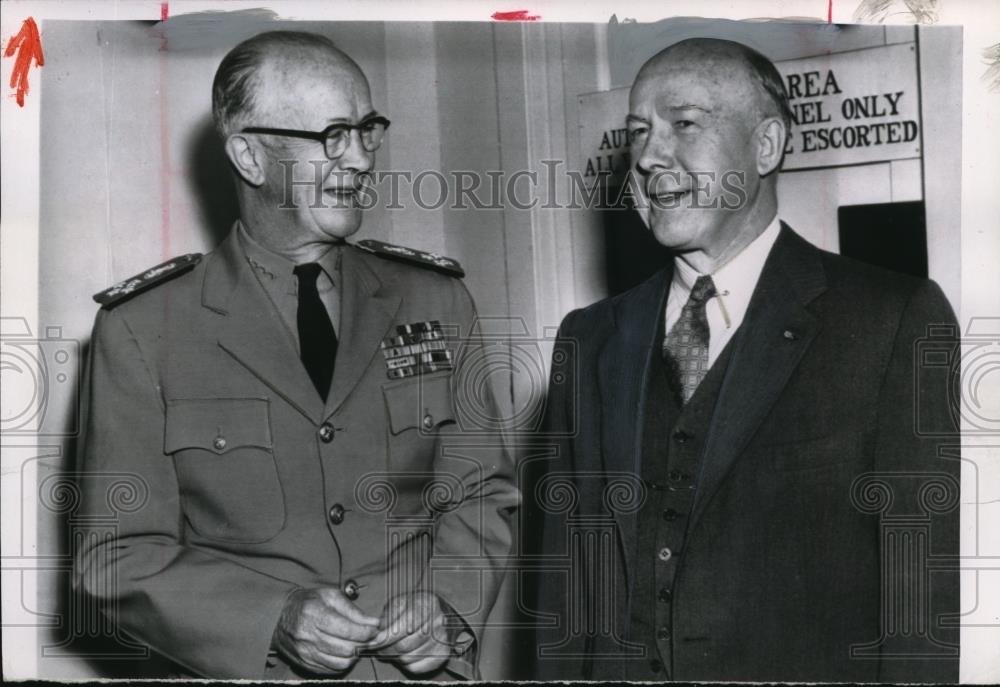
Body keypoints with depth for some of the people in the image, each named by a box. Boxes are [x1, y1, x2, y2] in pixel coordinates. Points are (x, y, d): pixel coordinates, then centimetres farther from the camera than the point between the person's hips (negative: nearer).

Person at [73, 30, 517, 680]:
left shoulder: (437, 299, 11)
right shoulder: (144, 328, 0)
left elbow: (480, 493, 13)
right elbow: (121, 556, 0)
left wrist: (449, 607, -5)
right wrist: (279, 621, -13)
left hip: (424, 667, 3)